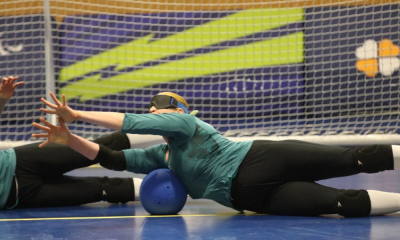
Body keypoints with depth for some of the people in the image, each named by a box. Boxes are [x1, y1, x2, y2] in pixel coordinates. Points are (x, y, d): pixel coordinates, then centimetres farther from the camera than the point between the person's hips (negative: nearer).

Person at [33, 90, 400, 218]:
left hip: (259, 159, -4)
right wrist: (69, 138, 10)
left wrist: (77, 114, -6)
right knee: (344, 203, -11)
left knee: (353, 160, -16)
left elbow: (131, 123, -8)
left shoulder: (182, 121, 3)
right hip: (250, 194, 4)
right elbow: (113, 158, 18)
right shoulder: (159, 158, 25)